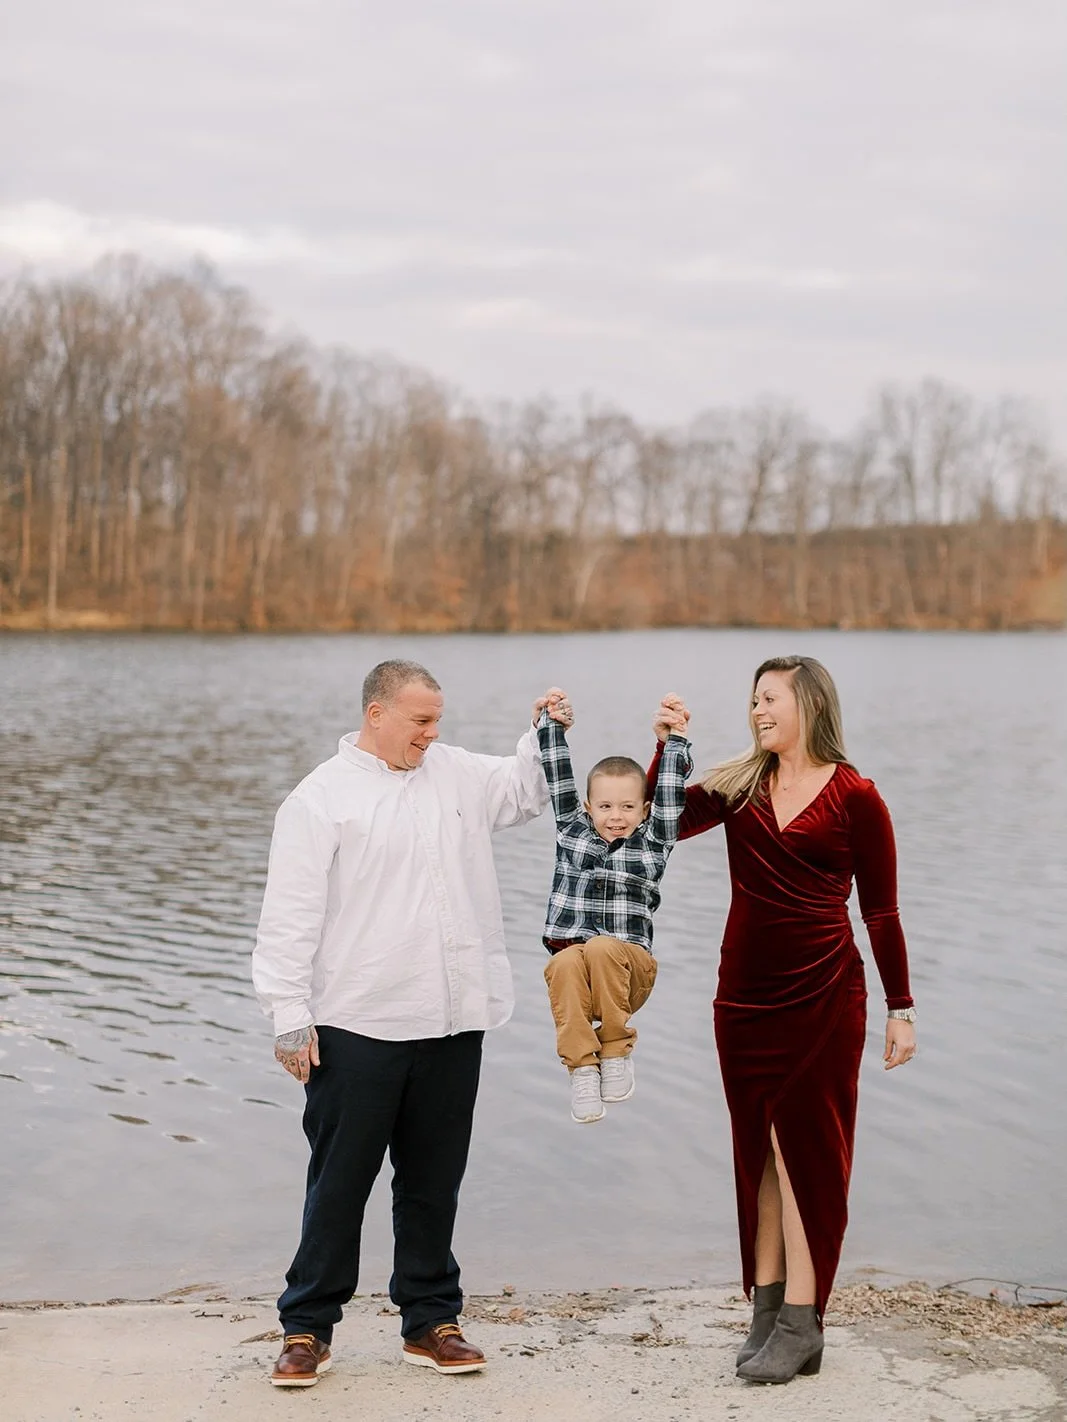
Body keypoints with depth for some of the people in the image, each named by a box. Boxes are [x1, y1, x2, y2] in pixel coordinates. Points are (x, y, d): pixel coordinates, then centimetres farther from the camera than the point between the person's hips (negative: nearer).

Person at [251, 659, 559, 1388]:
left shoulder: (453, 772, 10)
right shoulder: (322, 798, -6)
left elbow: (526, 790, 23)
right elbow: (290, 917, -8)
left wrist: (545, 737, 5)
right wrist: (291, 1015, -12)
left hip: (453, 1025, 5)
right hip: (357, 1028, -5)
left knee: (434, 1182, 14)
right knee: (340, 1180, 4)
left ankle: (431, 1321, 25)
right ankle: (308, 1327, 16)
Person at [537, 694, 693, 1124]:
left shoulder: (652, 843, 11)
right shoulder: (572, 831, 15)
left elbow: (670, 795, 4)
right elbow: (559, 781, 13)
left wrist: (676, 738, 0)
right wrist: (552, 726, 10)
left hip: (627, 966, -1)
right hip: (569, 955, 1)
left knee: (601, 948, -34)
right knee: (565, 963, -34)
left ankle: (616, 1049, -16)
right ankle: (582, 1067, -31)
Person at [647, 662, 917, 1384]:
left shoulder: (855, 797, -4)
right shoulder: (739, 785, 7)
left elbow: (882, 911, -1)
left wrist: (901, 1009, 0)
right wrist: (666, 748, -10)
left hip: (824, 997, -4)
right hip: (745, 994, 4)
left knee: (806, 1148, -3)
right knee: (760, 1149, 10)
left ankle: (801, 1324, 3)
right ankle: (768, 1309, 19)